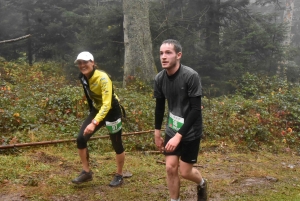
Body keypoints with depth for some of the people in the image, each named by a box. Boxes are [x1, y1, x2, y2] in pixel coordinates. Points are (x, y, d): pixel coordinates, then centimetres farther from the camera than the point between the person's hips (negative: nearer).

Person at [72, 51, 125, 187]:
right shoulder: (82, 78, -7)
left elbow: (107, 104, -35)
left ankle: (119, 175, 25)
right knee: (81, 139, -6)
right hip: (96, 110, 6)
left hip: (111, 112, -6)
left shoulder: (103, 78, -29)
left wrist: (94, 123, -43)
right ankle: (86, 172, 10)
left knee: (117, 145, 4)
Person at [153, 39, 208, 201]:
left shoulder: (191, 76, -22)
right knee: (170, 168, 2)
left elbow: (196, 109, -22)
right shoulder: (159, 78, -5)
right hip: (171, 130, 5)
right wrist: (157, 134, 11)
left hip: (190, 132, -4)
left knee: (185, 172, 3)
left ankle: (202, 184, 37)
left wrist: (179, 135, -25)